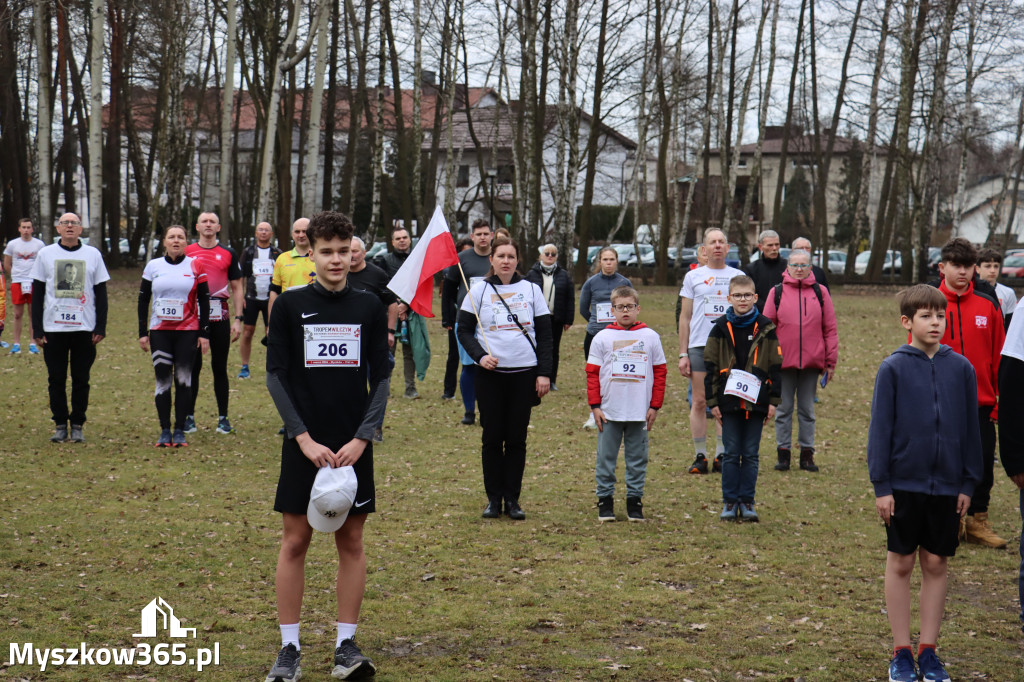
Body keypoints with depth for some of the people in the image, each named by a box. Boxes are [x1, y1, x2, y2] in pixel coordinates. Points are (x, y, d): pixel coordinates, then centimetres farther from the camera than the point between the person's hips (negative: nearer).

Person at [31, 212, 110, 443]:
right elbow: (37, 294, 7)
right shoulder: (45, 254, 6)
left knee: (81, 379, 3)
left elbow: (101, 293, 8)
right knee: (56, 379, 3)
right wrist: (37, 329, 0)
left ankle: (78, 425, 11)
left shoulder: (93, 254, 6)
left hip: (84, 329, 0)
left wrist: (101, 327, -1)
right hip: (53, 328, 0)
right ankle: (60, 425, 12)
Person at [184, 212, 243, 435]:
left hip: (220, 318, 0)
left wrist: (238, 319, 0)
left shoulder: (228, 254, 7)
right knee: (192, 366, 4)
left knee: (220, 367, 4)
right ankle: (189, 416, 11)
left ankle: (223, 418, 10)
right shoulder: (186, 252, 7)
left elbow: (236, 289, 9)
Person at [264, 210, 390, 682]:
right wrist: (305, 438, -10)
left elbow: (381, 379, 4)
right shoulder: (290, 305, 0)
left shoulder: (370, 308, 4)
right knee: (295, 541, 0)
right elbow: (275, 376, -2)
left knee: (351, 541, 4)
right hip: (304, 444, -1)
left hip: (354, 445, 1)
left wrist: (362, 438, -8)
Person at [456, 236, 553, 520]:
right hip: (490, 374, -1)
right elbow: (463, 329, 4)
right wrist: (480, 356, -13)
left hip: (524, 373, 1)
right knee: (492, 437, 2)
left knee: (517, 438, 3)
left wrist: (544, 373, 0)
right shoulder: (479, 290, 4)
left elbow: (544, 334, 7)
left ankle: (512, 499, 10)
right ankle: (493, 498, 10)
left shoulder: (531, 290, 6)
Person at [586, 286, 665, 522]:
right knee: (606, 457, 4)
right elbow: (592, 373, 3)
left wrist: (655, 406, 2)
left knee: (638, 458, 6)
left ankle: (635, 501, 15)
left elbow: (660, 372, 6)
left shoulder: (650, 337, 3)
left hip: (640, 412, 0)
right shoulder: (602, 337, 1)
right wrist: (595, 406, -3)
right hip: (609, 412, 0)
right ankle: (605, 499, 13)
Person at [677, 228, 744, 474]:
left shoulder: (738, 277, 10)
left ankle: (722, 456, 8)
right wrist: (683, 354, 1)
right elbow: (684, 318, 8)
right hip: (699, 346, -1)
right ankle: (700, 456, 5)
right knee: (699, 402, -2)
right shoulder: (693, 277, 8)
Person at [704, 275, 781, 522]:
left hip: (756, 401, 0)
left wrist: (773, 401, 1)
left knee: (751, 454, 5)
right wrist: (713, 401, -2)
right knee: (731, 453, 4)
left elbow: (775, 366, 5)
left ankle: (747, 501, 13)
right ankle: (730, 502, 11)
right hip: (729, 401, 0)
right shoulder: (721, 328, 2)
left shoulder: (765, 329, 3)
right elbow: (710, 366, 3)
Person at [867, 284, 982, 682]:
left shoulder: (961, 369, 1)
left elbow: (971, 429, 7)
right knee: (900, 563, 6)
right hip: (904, 482, -2)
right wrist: (881, 485, -6)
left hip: (947, 485, 2)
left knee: (936, 564, 9)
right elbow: (880, 428, -4)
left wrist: (969, 483, 4)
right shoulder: (893, 368, -6)